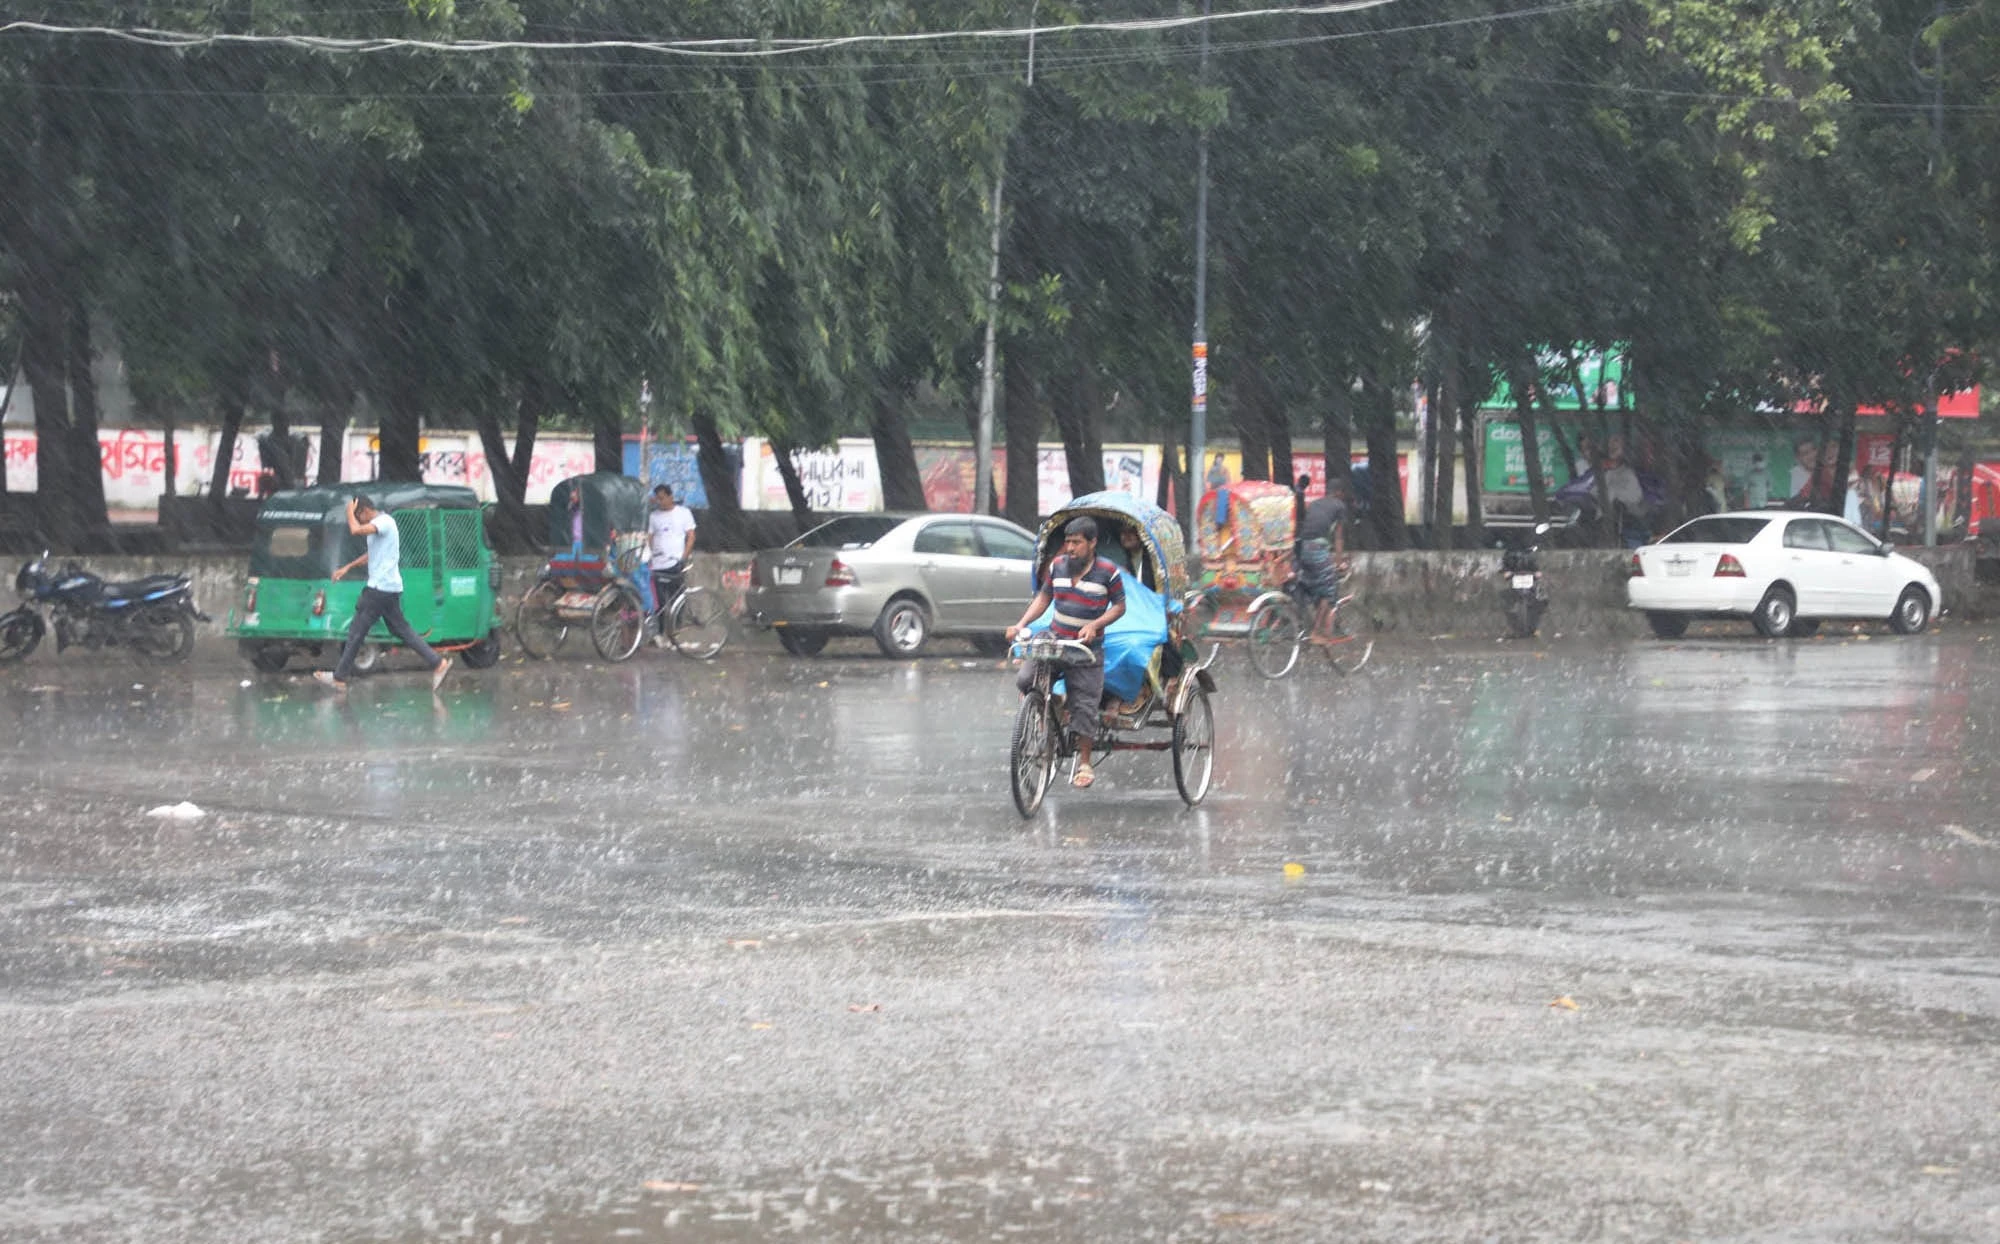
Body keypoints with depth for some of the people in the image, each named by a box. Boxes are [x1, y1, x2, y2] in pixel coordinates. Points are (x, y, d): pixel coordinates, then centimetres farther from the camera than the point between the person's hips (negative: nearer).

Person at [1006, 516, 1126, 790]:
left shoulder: (1108, 572, -7)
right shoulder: (1057, 566, 4)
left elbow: (1119, 606, -1)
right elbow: (1044, 597, 13)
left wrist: (1094, 625, -17)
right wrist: (1021, 624, 0)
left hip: (1087, 646, -3)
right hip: (1054, 639, 3)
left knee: (1084, 706, -1)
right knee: (1025, 680, -19)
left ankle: (1084, 763, 12)